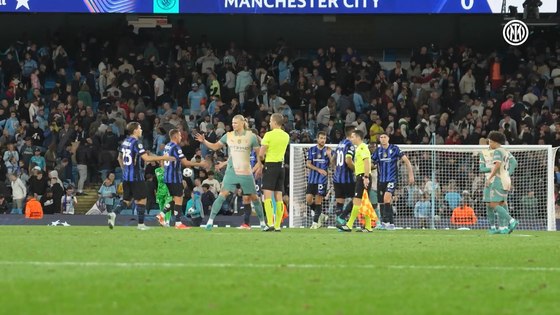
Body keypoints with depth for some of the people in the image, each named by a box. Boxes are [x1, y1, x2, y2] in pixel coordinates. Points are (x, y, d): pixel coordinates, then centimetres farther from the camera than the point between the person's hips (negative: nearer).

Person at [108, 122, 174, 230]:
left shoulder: (125, 142, 10)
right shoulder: (136, 143, -14)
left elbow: (120, 158, 22)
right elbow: (146, 158, -22)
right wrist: (163, 158, -16)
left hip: (126, 176, 8)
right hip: (136, 177, -8)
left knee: (127, 200, 11)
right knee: (141, 200, 3)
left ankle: (113, 214, -12)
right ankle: (141, 224, 5)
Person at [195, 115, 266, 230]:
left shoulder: (251, 136, -3)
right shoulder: (228, 136, 3)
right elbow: (215, 146, 12)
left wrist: (260, 167, -6)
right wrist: (204, 141, -3)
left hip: (246, 173, -1)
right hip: (231, 172, 1)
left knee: (254, 197, 5)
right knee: (222, 195, -13)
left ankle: (262, 222, 20)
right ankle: (210, 220, -11)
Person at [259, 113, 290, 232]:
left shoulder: (269, 135, -10)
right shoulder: (286, 136, 8)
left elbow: (261, 154, -11)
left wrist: (262, 159, 12)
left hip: (270, 165, -6)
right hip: (281, 165, 6)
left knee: (267, 195, -8)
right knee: (278, 196, 7)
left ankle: (270, 223, -20)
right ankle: (277, 225, 6)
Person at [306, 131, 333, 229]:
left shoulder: (328, 150, 5)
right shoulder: (312, 150, 8)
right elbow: (308, 164, 3)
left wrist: (329, 155, -17)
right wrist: (319, 169, -11)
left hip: (323, 179, -2)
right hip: (312, 179, 2)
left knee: (318, 200, -6)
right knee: (308, 199, -6)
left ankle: (315, 222, 1)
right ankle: (319, 215, 18)